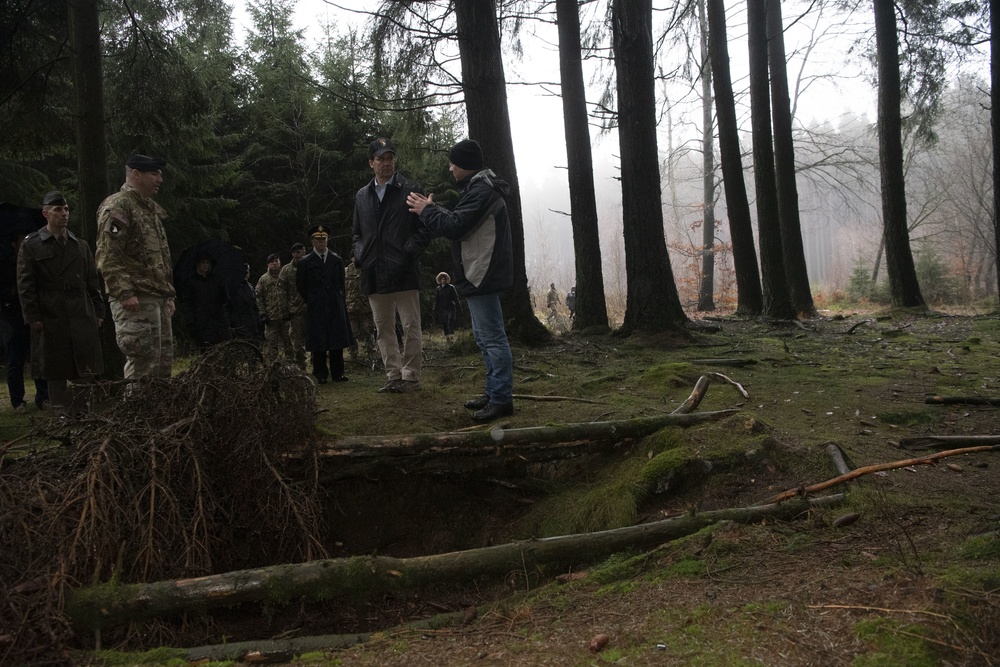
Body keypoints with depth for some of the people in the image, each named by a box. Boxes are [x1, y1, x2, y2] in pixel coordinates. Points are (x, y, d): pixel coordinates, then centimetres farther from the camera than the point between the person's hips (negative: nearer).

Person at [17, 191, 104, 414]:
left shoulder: (81, 245, 14)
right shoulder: (31, 245, 3)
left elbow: (92, 281, 15)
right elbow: (25, 284, -1)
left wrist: (98, 312, 8)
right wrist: (33, 316, -8)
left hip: (82, 315, 3)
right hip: (50, 318, -3)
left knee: (87, 371, 1)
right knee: (56, 371, 3)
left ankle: (81, 411, 10)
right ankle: (62, 413, 12)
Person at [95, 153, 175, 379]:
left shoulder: (151, 209, 22)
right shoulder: (117, 206, -8)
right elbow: (108, 256, -17)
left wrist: (169, 294, 21)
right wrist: (125, 293, -24)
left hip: (158, 299, 10)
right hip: (136, 301, -9)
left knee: (163, 362, 11)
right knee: (143, 366, -11)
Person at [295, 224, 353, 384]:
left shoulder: (337, 260, 9)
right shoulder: (306, 262, 2)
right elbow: (300, 285, 9)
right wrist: (311, 300, 10)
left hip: (336, 306, 2)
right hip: (316, 309, -2)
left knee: (337, 340, 0)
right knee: (318, 343, -2)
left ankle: (337, 373, 6)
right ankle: (321, 374, 4)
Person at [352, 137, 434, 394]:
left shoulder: (410, 190, 2)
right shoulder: (362, 196, 16)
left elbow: (425, 228, 0)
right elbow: (357, 232, 23)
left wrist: (408, 251, -11)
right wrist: (360, 256, 6)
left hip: (403, 270, -5)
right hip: (374, 274, 5)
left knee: (410, 326, -2)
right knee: (383, 328, 8)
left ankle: (410, 376, 7)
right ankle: (394, 375, 16)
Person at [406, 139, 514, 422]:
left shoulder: (481, 191, -16)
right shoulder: (479, 187, 19)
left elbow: (455, 226, -21)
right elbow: (461, 223, 22)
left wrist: (426, 211, -7)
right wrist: (432, 209, 13)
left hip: (483, 274, -12)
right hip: (479, 274, 12)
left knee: (492, 337, -9)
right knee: (485, 336, 16)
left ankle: (501, 398, -7)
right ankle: (494, 393, 24)